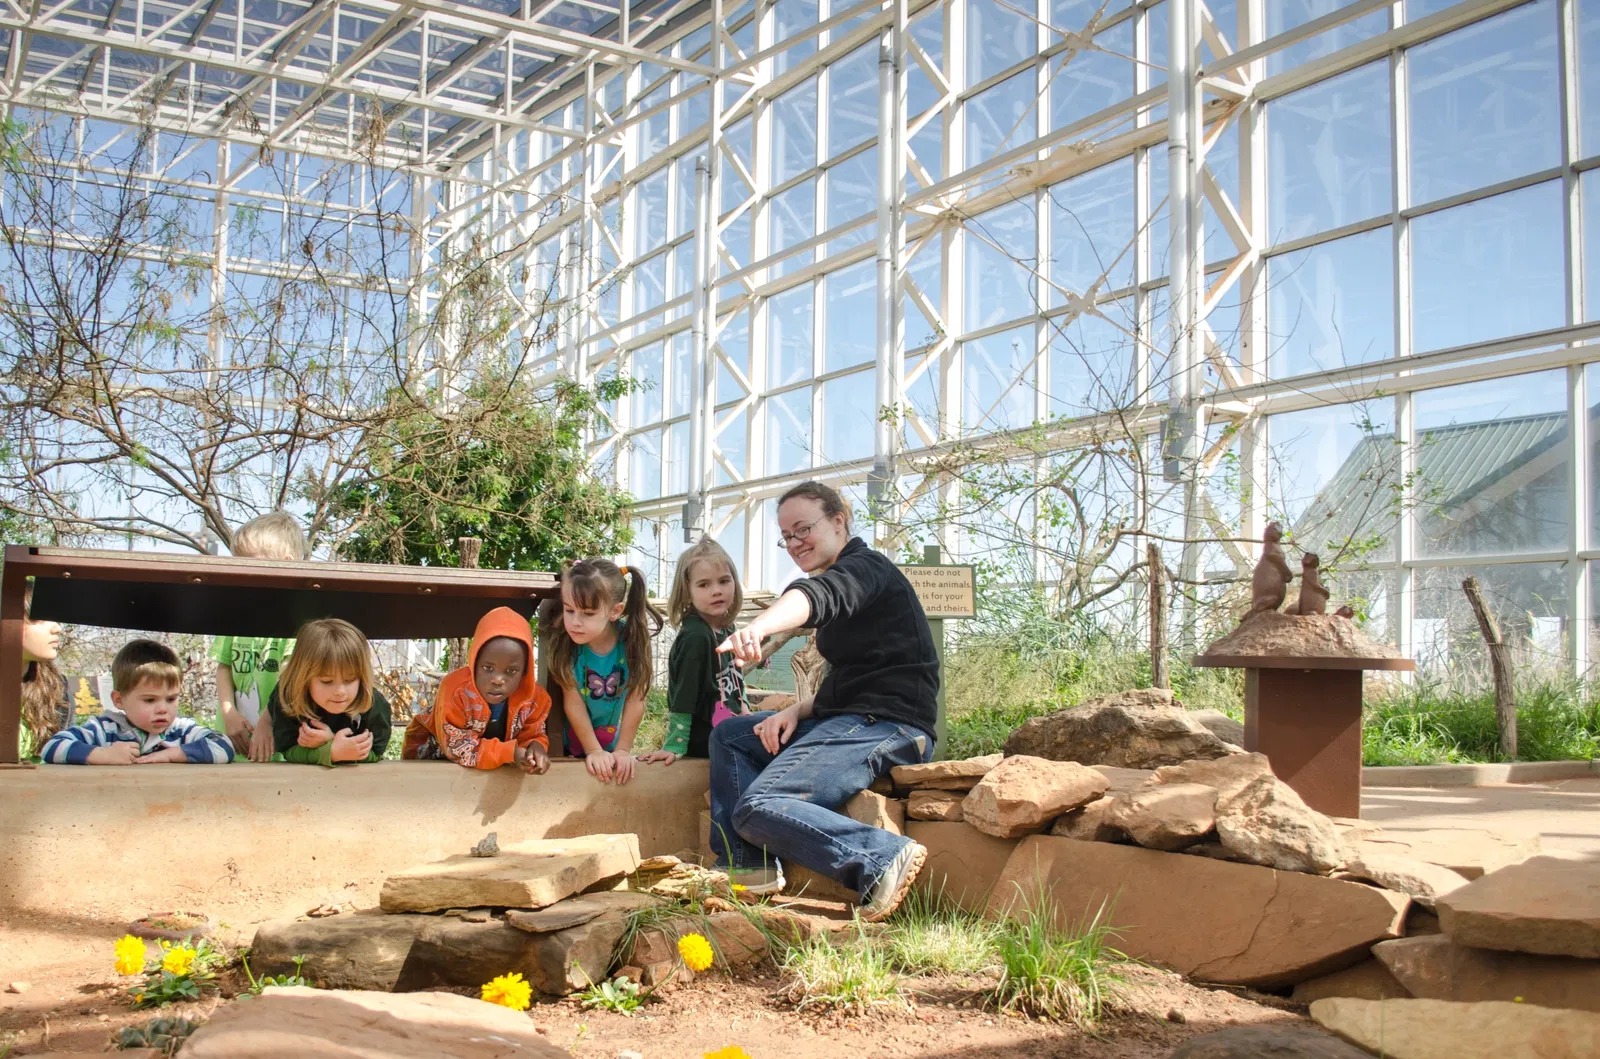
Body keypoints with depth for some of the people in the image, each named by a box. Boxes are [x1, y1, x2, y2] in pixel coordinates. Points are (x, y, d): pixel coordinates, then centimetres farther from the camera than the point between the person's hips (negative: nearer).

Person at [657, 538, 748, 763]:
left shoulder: (725, 629, 4)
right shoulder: (695, 637, -20)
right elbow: (683, 696, -20)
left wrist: (742, 707, 8)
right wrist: (675, 746, -19)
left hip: (727, 729, 9)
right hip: (705, 739, -9)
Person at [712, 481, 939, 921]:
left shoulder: (866, 567, -7)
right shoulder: (845, 580, 25)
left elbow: (817, 595, -32)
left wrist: (757, 628, -52)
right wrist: (798, 712, 5)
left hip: (886, 725, -11)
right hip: (849, 719, 11)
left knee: (758, 808, -23)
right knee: (729, 735, 16)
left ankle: (884, 858, -28)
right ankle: (747, 863, 5)